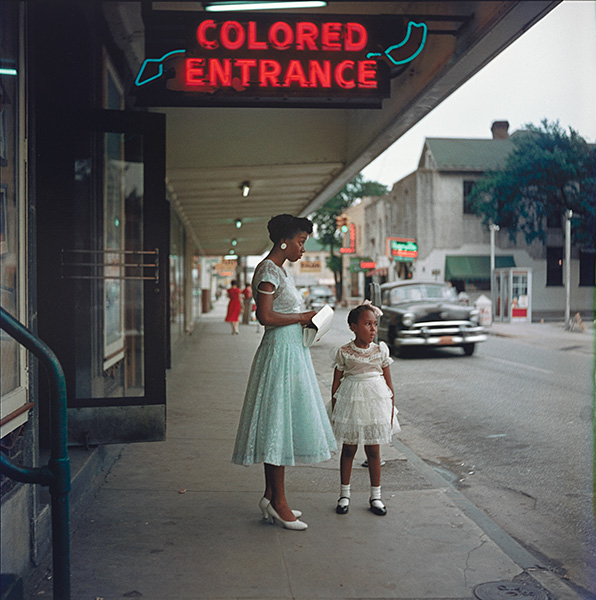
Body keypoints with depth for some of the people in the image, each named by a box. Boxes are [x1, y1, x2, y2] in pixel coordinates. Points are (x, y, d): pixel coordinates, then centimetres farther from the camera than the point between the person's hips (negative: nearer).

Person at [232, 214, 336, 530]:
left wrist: (305, 320, 6)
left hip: (292, 352, 10)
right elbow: (265, 317, -21)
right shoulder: (268, 270, -13)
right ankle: (278, 501, 1)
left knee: (282, 425, 11)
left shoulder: (280, 271, 17)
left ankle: (270, 496, 18)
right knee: (279, 423, -6)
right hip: (280, 353, -10)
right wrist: (301, 317, -11)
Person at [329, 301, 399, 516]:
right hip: (351, 402, -1)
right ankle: (344, 494, 21)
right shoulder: (343, 353, -5)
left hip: (375, 402, 2)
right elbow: (336, 384, 0)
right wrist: (334, 412, 1)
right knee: (348, 449, 7)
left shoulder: (380, 351, 1)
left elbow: (388, 382, 7)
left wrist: (391, 410, 5)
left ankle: (375, 496, 19)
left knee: (373, 451, 7)